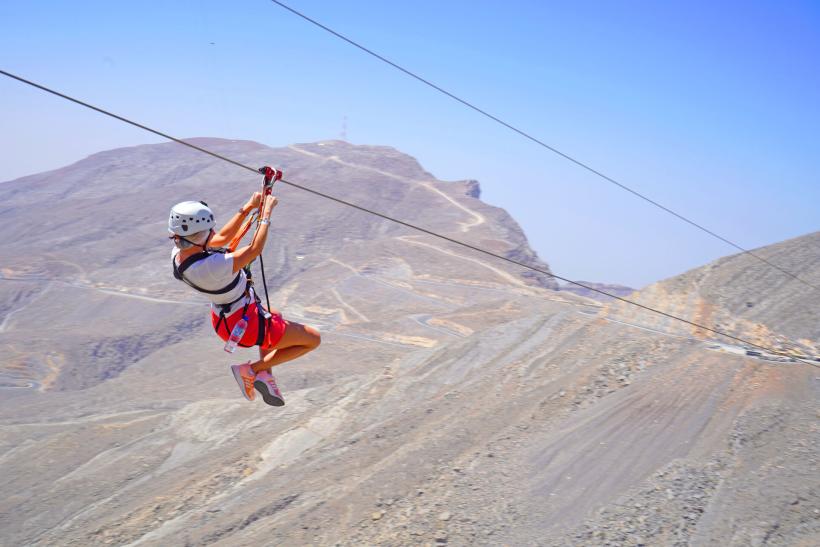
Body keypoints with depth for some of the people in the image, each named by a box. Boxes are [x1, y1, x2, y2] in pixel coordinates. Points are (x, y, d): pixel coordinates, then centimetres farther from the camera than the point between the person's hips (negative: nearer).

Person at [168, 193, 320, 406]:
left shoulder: (179, 252, -13)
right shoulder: (212, 267, -39)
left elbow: (223, 238, 1)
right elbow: (254, 250, -26)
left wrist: (248, 208, -4)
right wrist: (266, 213, -15)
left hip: (222, 318, 9)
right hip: (247, 326, -9)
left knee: (273, 319, 40)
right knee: (313, 339, 6)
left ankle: (265, 375, 30)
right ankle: (252, 370, 6)